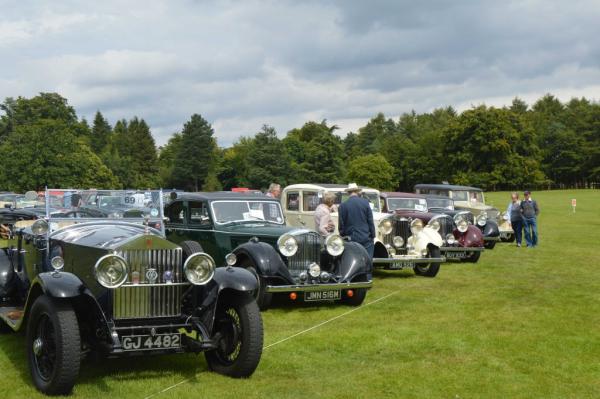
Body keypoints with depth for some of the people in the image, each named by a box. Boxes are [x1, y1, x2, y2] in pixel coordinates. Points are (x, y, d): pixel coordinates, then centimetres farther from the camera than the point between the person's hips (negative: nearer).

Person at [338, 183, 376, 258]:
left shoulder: (343, 206, -3)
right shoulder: (365, 202, -2)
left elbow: (341, 224, 0)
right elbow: (370, 221, 0)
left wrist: (343, 237, 12)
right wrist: (372, 236, 8)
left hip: (351, 239, 0)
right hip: (366, 239, 0)